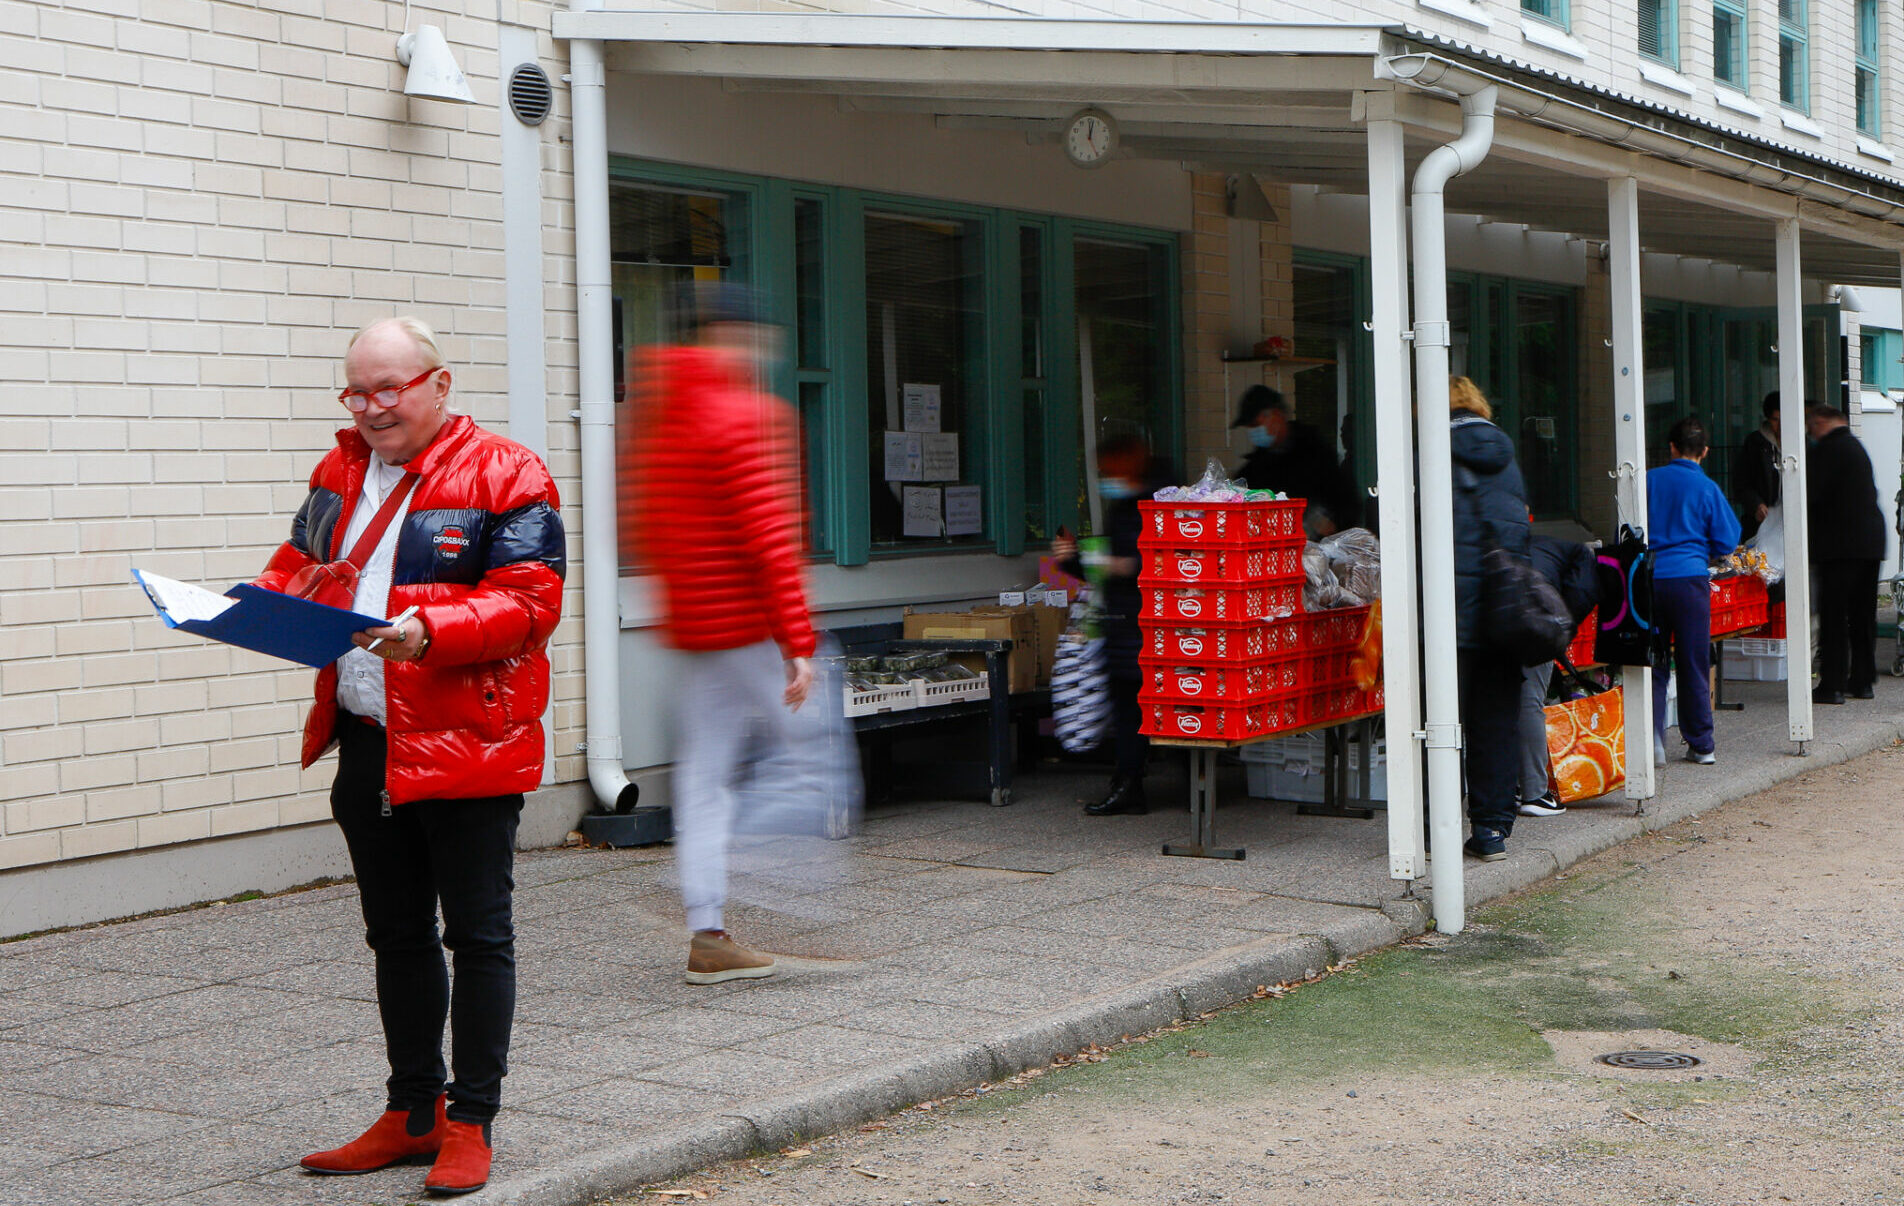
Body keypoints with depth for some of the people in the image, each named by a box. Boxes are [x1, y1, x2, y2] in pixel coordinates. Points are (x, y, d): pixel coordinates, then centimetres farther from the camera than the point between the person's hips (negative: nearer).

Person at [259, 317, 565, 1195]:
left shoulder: (503, 478, -9)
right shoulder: (340, 473, 13)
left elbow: (527, 602, -16)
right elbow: (301, 564, 21)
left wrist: (431, 631, -30)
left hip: (466, 747, -7)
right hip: (366, 744, 7)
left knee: (477, 935, 1)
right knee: (396, 935, 16)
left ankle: (471, 1123, 9)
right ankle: (411, 1114, 27)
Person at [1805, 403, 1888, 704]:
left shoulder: (1828, 448, -11)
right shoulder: (1854, 445, 18)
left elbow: (1811, 492, -17)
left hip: (1840, 543, -9)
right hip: (1872, 540, 9)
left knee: (1833, 615, -6)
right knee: (1862, 615, 13)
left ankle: (1832, 684, -6)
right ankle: (1863, 681, 18)